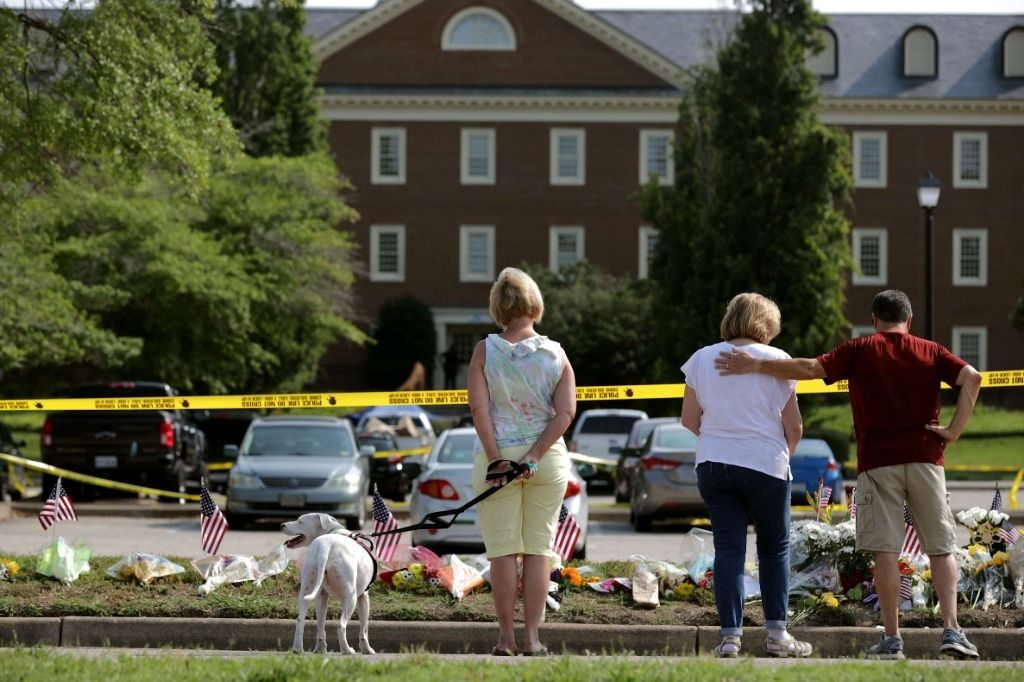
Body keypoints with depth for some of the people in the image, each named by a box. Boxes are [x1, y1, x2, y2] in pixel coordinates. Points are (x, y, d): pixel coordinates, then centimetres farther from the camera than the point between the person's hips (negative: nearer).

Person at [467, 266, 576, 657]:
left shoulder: (485, 351, -4)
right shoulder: (555, 354, 1)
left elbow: (479, 408, -11)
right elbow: (566, 412, -7)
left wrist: (496, 459, -11)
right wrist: (534, 456, -10)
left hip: (498, 456, -1)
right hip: (548, 460, 1)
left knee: (503, 549, 3)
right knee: (539, 548, 6)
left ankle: (506, 638, 3)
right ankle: (532, 638, 5)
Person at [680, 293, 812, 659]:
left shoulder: (702, 358, 5)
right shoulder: (776, 360, -3)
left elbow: (689, 419, 6)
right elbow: (794, 426, -2)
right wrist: (784, 451, 17)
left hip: (713, 463, 2)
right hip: (765, 463, -2)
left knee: (728, 548, 3)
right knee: (774, 548, 11)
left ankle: (730, 636, -3)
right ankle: (777, 634, 10)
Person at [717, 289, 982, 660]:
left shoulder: (859, 350, 2)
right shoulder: (931, 352, 7)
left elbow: (810, 368, -8)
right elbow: (972, 377, -8)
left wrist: (755, 364, -5)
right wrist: (955, 430, -6)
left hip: (878, 462, -1)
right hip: (924, 458, 1)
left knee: (885, 550, -1)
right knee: (941, 548, 4)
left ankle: (892, 638, -2)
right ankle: (951, 630, -7)